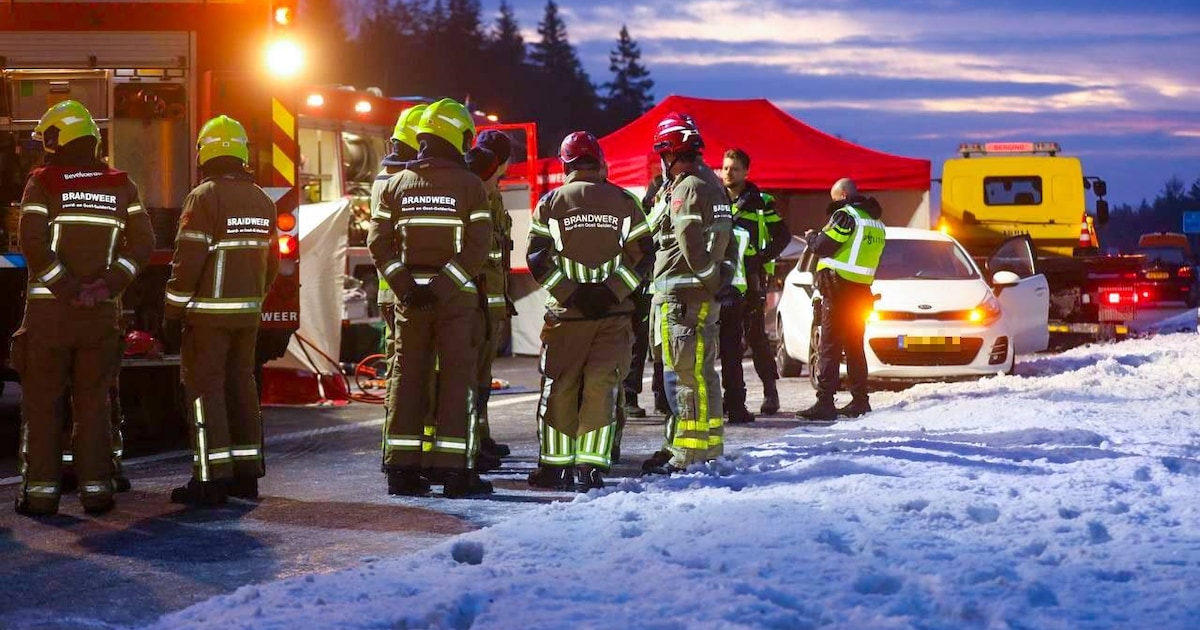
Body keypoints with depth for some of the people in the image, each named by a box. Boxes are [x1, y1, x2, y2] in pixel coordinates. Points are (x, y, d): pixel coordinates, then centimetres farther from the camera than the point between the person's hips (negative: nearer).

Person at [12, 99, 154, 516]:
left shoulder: (43, 183, -4)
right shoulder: (120, 186, 6)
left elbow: (34, 244, -15)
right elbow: (142, 243, -1)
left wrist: (68, 290, -14)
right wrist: (109, 284, -7)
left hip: (49, 311, -3)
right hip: (102, 312, 3)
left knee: (42, 402, 4)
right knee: (93, 401, 10)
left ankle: (41, 488, 1)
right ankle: (96, 487, 7)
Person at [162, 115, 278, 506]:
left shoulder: (204, 197, -13)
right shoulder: (262, 201, 9)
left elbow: (188, 261, -15)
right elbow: (271, 260, 15)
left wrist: (173, 314, -9)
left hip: (209, 313, -7)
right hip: (247, 313, 7)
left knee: (204, 389, -4)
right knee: (242, 386, 13)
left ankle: (211, 481, -7)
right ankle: (246, 474, 16)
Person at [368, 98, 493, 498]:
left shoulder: (397, 184, 6)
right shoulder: (469, 185, -5)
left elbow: (379, 243, -1)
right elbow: (478, 245, -14)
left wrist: (405, 286, -6)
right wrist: (443, 286, -14)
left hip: (409, 297, 4)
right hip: (456, 298, -4)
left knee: (407, 379, 8)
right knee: (457, 379, 1)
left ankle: (402, 468, 8)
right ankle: (452, 469, -2)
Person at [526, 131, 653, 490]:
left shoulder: (551, 203, 0)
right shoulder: (624, 202, 4)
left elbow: (537, 258, -5)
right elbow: (643, 255, 0)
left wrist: (571, 293, -4)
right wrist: (610, 291, -3)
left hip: (566, 312, 0)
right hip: (614, 312, 1)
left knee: (559, 386, 9)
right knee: (601, 386, 1)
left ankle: (555, 465, 13)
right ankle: (591, 466, -5)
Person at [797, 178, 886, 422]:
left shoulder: (846, 215, -11)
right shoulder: (875, 221, 17)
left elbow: (823, 246, -14)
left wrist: (811, 236, 8)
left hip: (840, 289, -9)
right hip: (861, 290, 9)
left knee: (829, 347, -9)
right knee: (854, 346, 16)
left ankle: (825, 403, -14)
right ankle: (860, 400, 18)